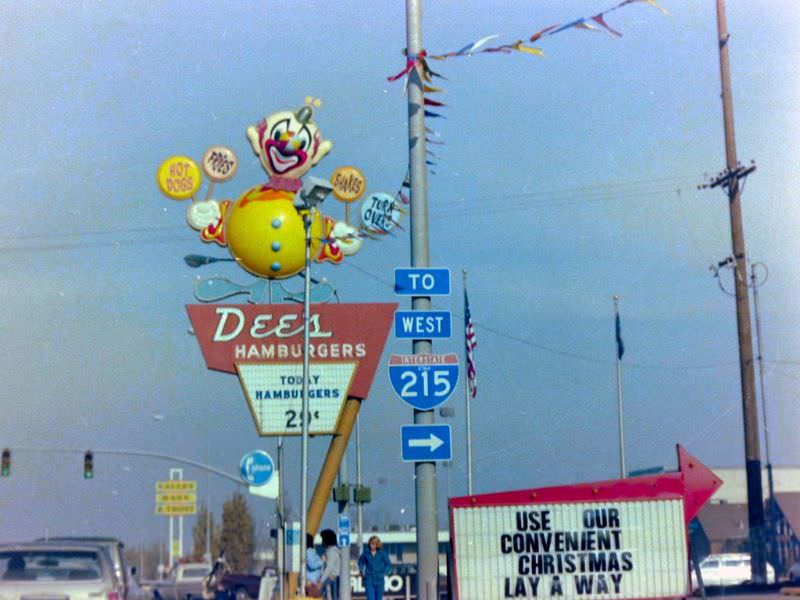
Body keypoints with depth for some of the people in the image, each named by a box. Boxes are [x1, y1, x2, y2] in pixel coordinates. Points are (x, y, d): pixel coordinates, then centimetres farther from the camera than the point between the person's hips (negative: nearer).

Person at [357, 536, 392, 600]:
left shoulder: (382, 553, -3)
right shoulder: (366, 553, -1)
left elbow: (389, 564, 6)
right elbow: (360, 562, 18)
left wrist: (384, 574, -1)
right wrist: (362, 573, 11)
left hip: (379, 580, 1)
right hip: (369, 580, -1)